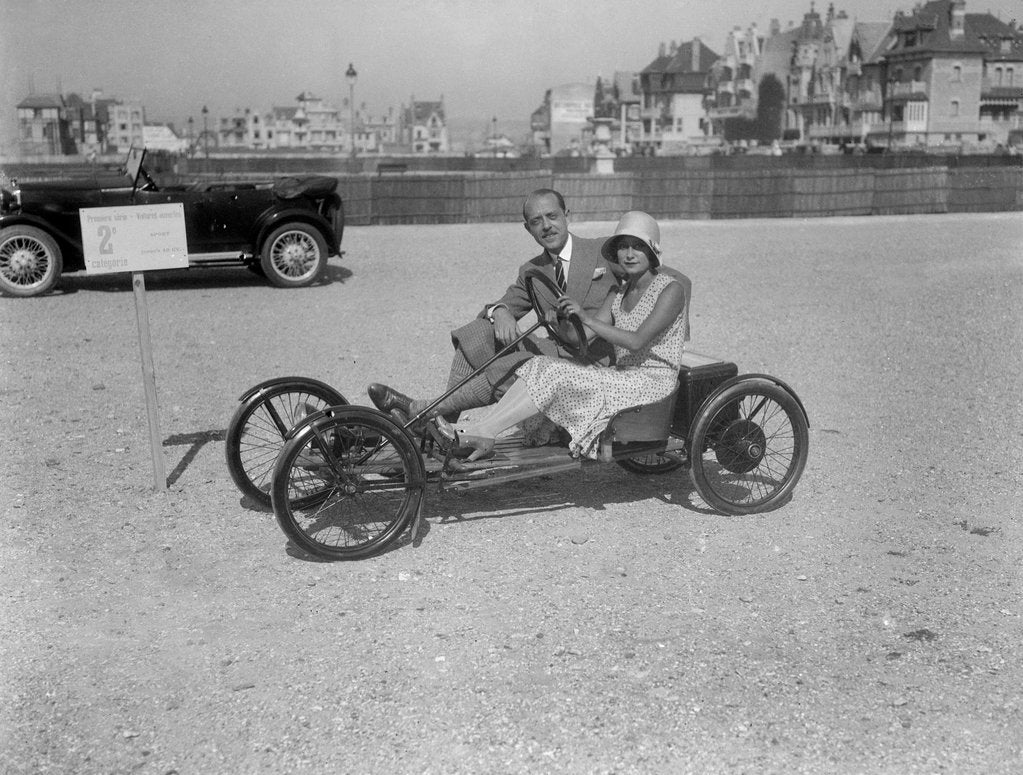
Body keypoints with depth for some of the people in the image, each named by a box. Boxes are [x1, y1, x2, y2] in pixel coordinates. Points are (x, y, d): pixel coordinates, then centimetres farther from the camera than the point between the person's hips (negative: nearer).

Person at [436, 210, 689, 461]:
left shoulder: (672, 288, -9)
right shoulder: (620, 291, 15)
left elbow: (637, 341, -23)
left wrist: (586, 317, -28)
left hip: (653, 382, -7)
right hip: (622, 377, 7)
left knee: (557, 376, -25)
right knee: (540, 365, -14)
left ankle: (479, 432, -24)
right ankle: (481, 438, -26)